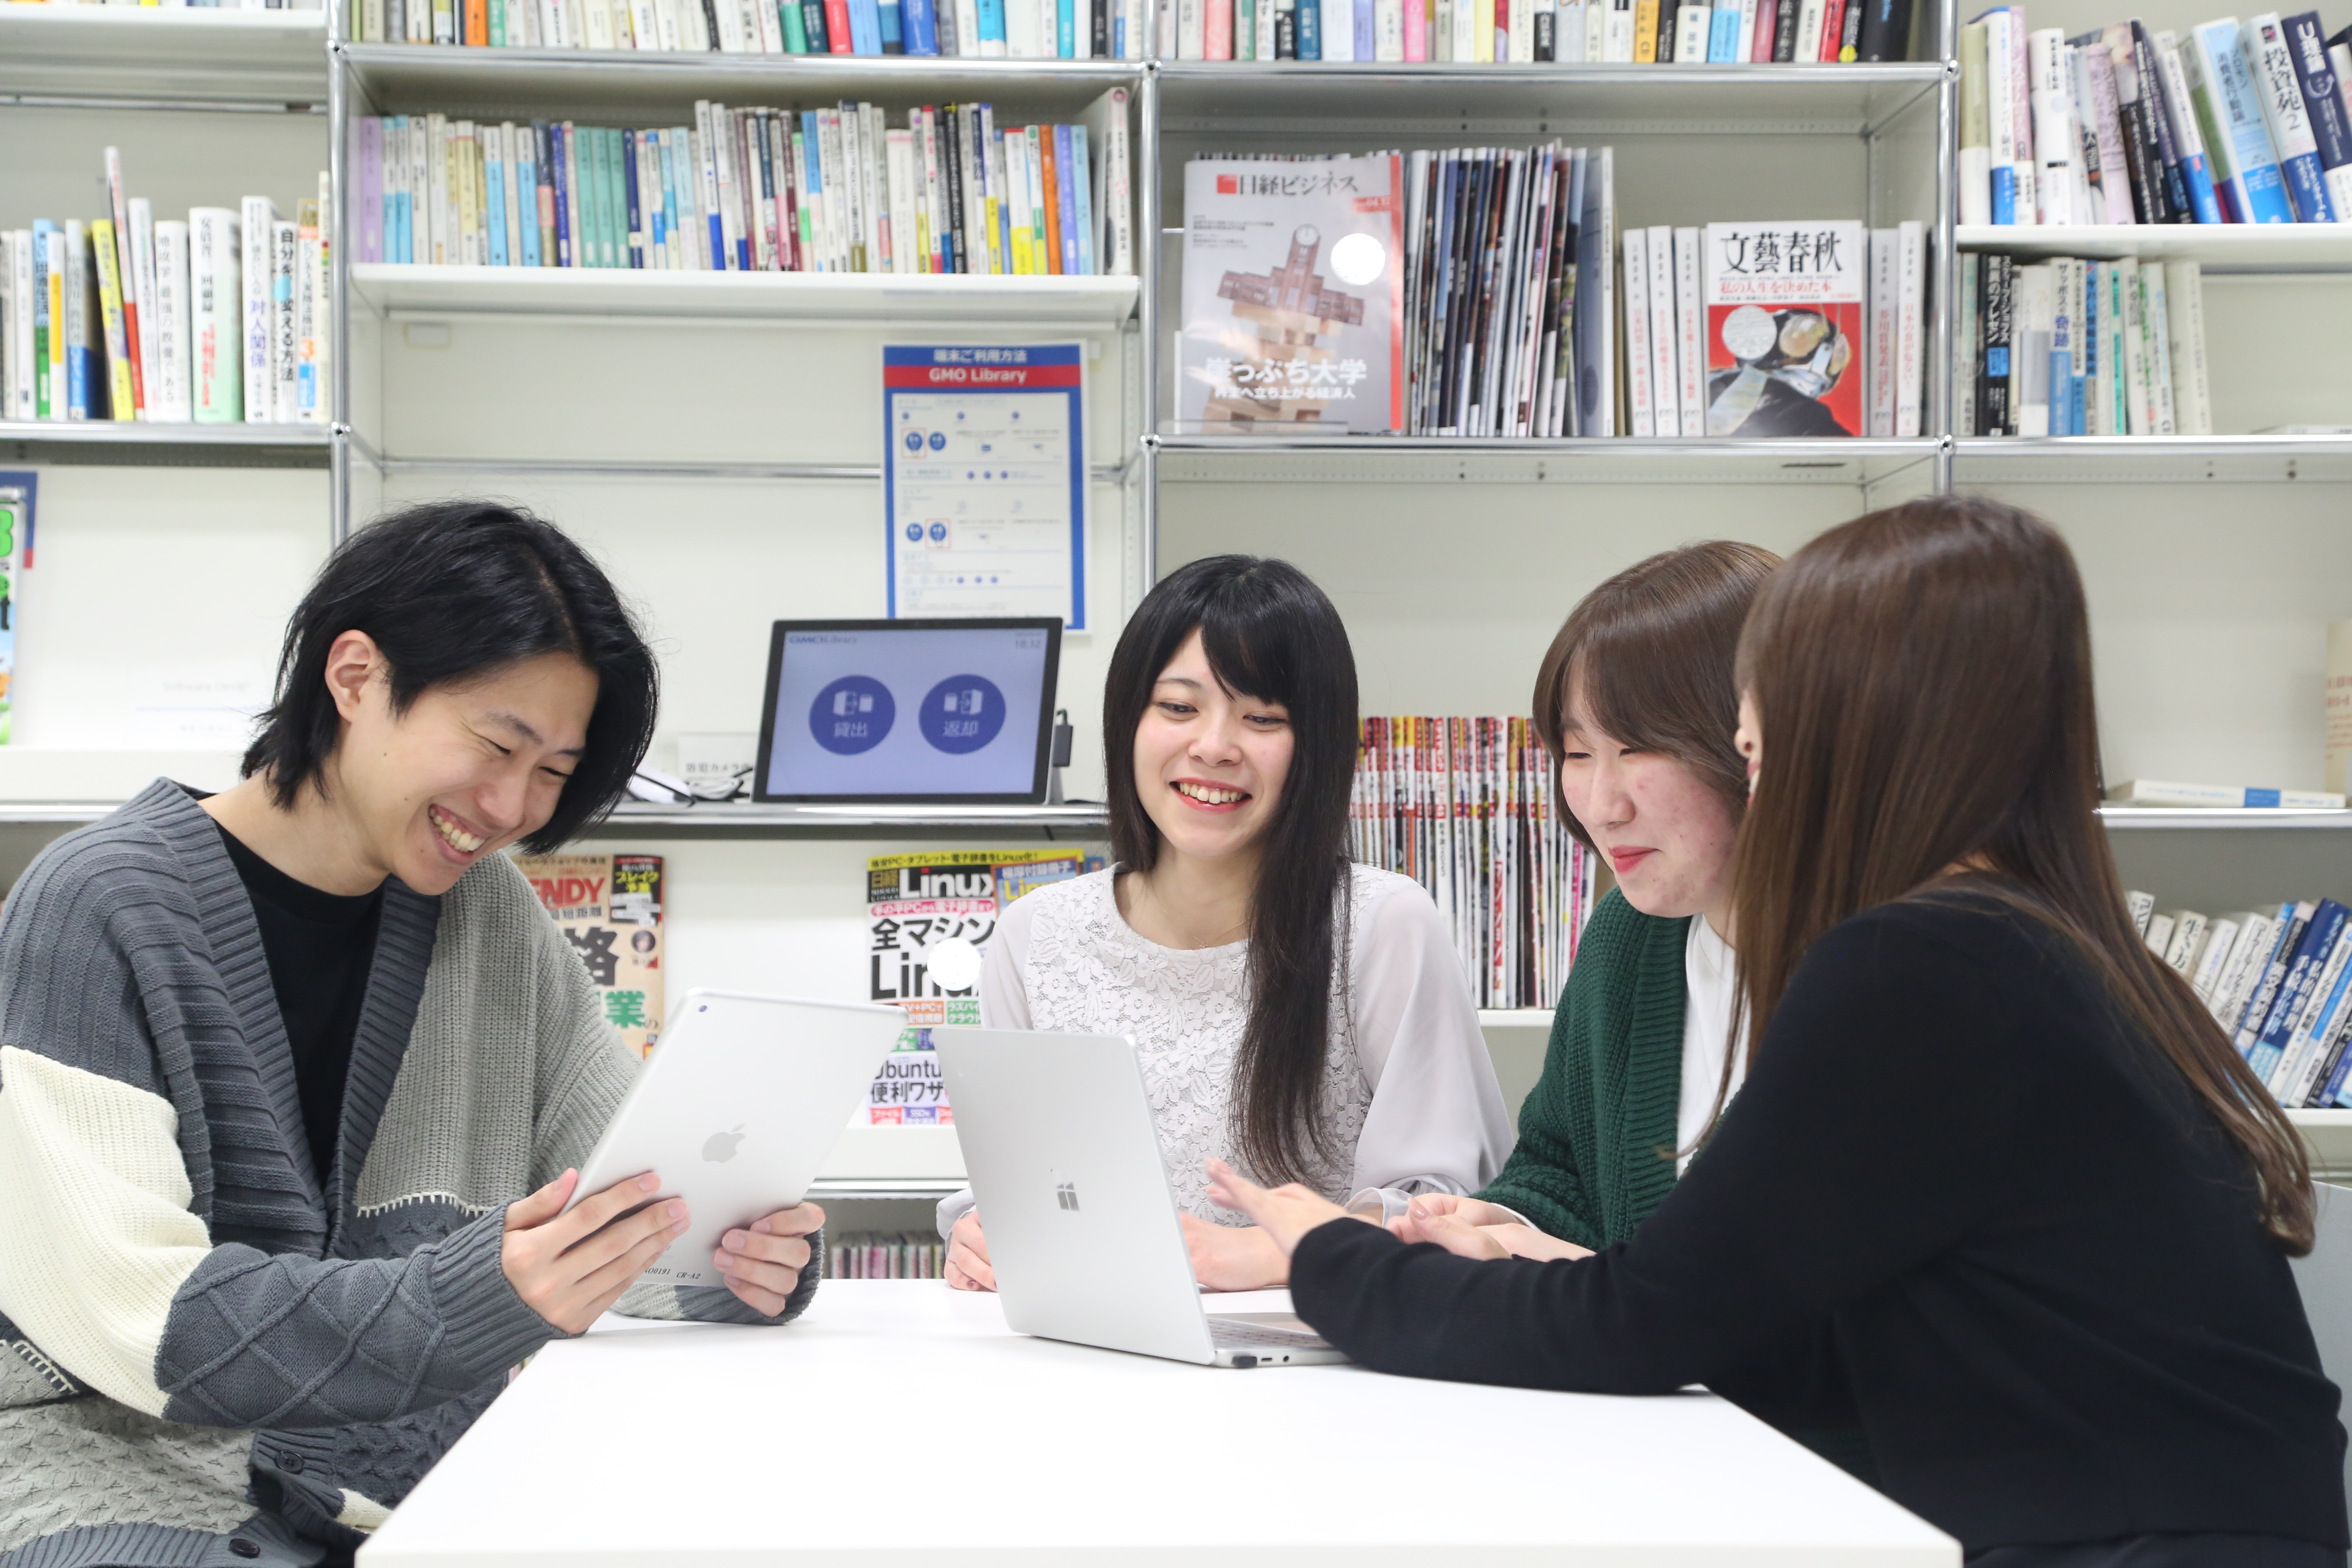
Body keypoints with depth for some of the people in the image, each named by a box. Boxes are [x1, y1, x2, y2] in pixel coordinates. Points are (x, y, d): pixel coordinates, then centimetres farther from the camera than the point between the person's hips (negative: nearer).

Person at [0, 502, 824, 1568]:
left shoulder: (492, 915, 8)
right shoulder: (101, 909, -10)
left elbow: (638, 1193, 8)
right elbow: (123, 1310, -19)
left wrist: (739, 1256, -16)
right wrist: (476, 1301, -32)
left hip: (406, 1469, 5)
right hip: (123, 1468, -4)